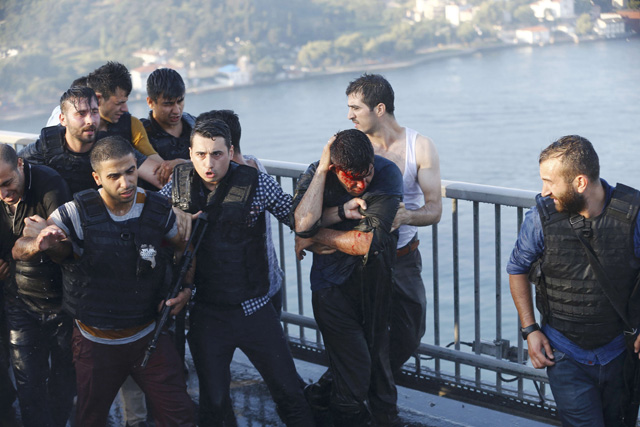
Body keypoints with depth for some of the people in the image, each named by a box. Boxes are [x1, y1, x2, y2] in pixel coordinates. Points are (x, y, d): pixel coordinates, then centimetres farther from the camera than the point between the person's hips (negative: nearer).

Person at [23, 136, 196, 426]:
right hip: (96, 343, -1)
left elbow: (184, 247, 11)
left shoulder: (158, 209, -9)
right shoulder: (78, 213, -18)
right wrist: (41, 244, -36)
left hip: (148, 336, 2)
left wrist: (186, 289, -4)